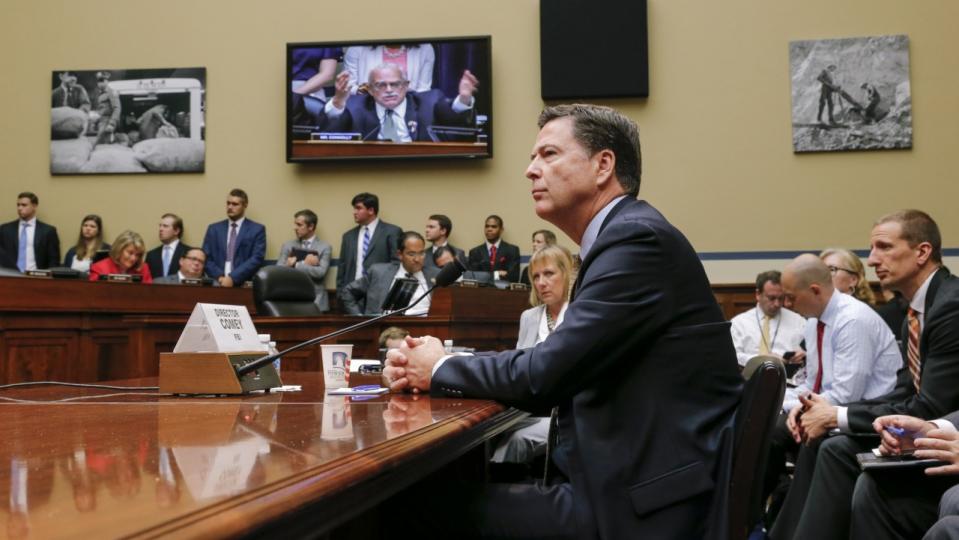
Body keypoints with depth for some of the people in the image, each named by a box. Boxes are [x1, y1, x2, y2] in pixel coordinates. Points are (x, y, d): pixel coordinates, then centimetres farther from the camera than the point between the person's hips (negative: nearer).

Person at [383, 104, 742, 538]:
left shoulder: (638, 238, -15)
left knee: (426, 505, -12)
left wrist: (440, 369, -2)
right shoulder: (621, 239, 15)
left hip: (654, 502, -8)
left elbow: (547, 374, -19)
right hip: (627, 479, 8)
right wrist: (439, 364, 0)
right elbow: (556, 373, 12)